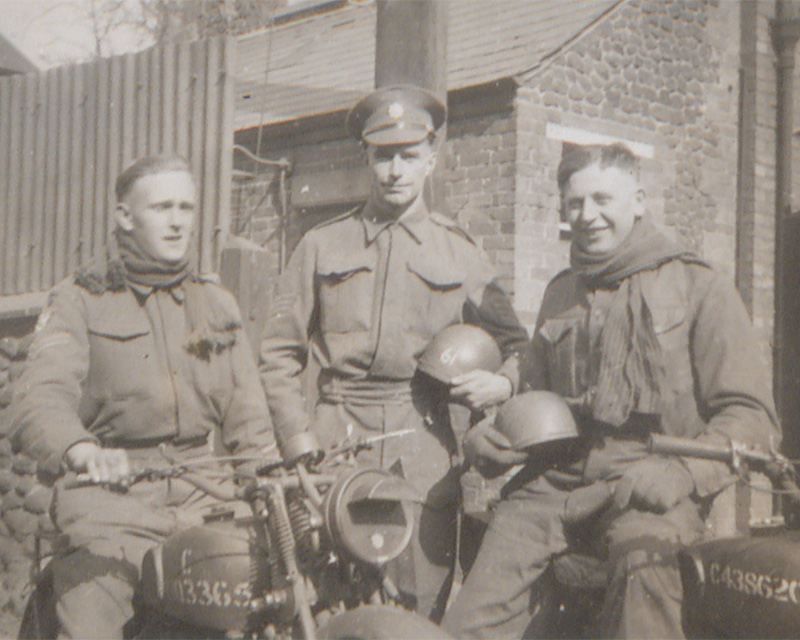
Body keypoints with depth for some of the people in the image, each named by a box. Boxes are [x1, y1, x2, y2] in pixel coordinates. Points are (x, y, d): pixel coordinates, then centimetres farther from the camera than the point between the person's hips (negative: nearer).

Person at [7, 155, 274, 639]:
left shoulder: (219, 304, 20)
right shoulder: (79, 301, 6)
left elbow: (248, 413, 16)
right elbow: (40, 394, -11)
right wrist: (79, 449, -33)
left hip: (204, 495, 3)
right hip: (109, 493, -3)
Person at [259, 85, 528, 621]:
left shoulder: (460, 253, 13)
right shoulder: (322, 246, 13)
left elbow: (517, 345, 19)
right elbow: (280, 354, 11)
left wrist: (503, 383, -3)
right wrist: (299, 443, 1)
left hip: (425, 456, 0)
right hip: (335, 449, 0)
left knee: (421, 615, 0)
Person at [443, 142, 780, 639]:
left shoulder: (698, 286, 7)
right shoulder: (561, 292, 25)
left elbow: (752, 414, 0)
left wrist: (682, 472, -17)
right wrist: (493, 433, 11)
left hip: (647, 487, -3)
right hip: (556, 480, 4)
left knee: (643, 543, -39)